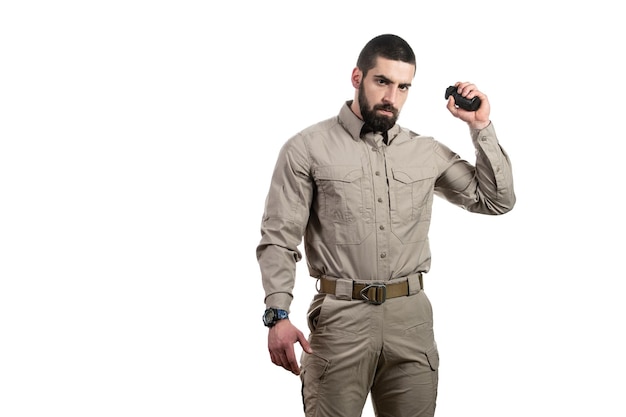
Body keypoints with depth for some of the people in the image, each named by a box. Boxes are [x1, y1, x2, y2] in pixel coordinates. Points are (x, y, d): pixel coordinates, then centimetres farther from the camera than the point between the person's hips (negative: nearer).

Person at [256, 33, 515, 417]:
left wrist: (481, 127, 5)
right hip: (341, 316, -3)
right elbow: (279, 240, -4)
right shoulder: (308, 148, -1)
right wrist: (278, 316, -14)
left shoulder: (427, 152, 9)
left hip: (411, 317, 3)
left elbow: (498, 200, 13)